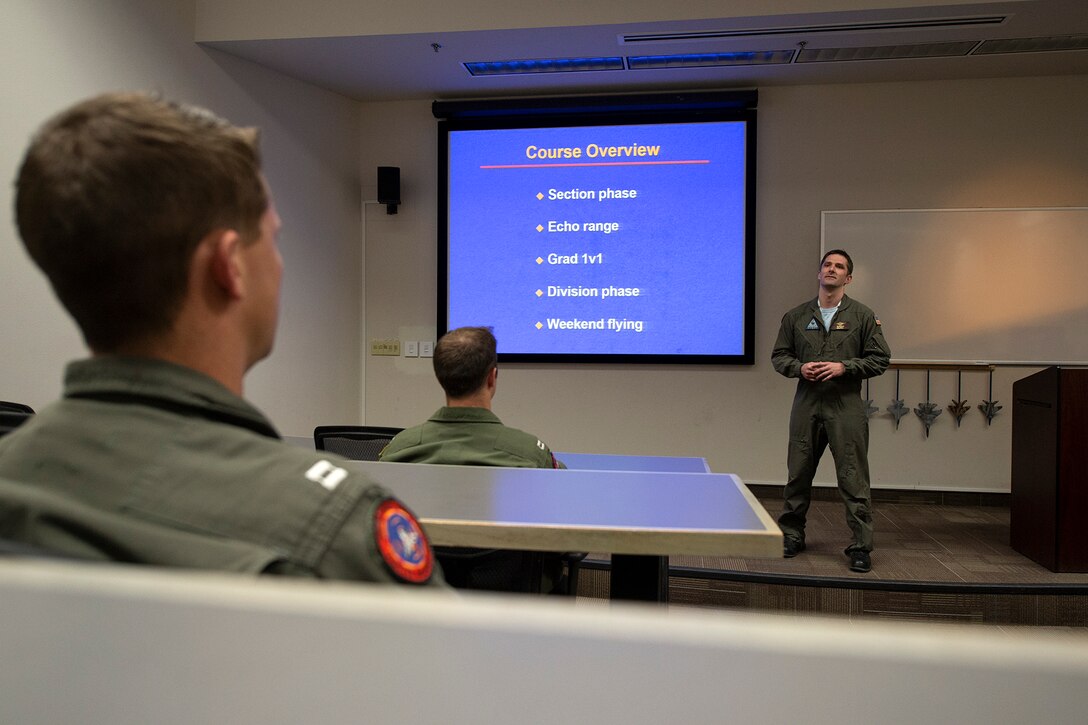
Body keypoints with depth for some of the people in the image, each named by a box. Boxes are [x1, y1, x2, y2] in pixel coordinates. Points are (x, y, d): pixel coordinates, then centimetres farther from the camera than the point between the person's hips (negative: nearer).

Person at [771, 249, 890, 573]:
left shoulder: (863, 316, 5)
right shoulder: (796, 316, 10)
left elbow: (880, 359, 3)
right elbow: (779, 355, 12)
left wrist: (844, 367, -12)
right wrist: (799, 367, -8)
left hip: (847, 407, -2)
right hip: (807, 404, 2)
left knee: (853, 480, -2)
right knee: (798, 475, 9)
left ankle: (860, 547, 8)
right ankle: (791, 536, 23)